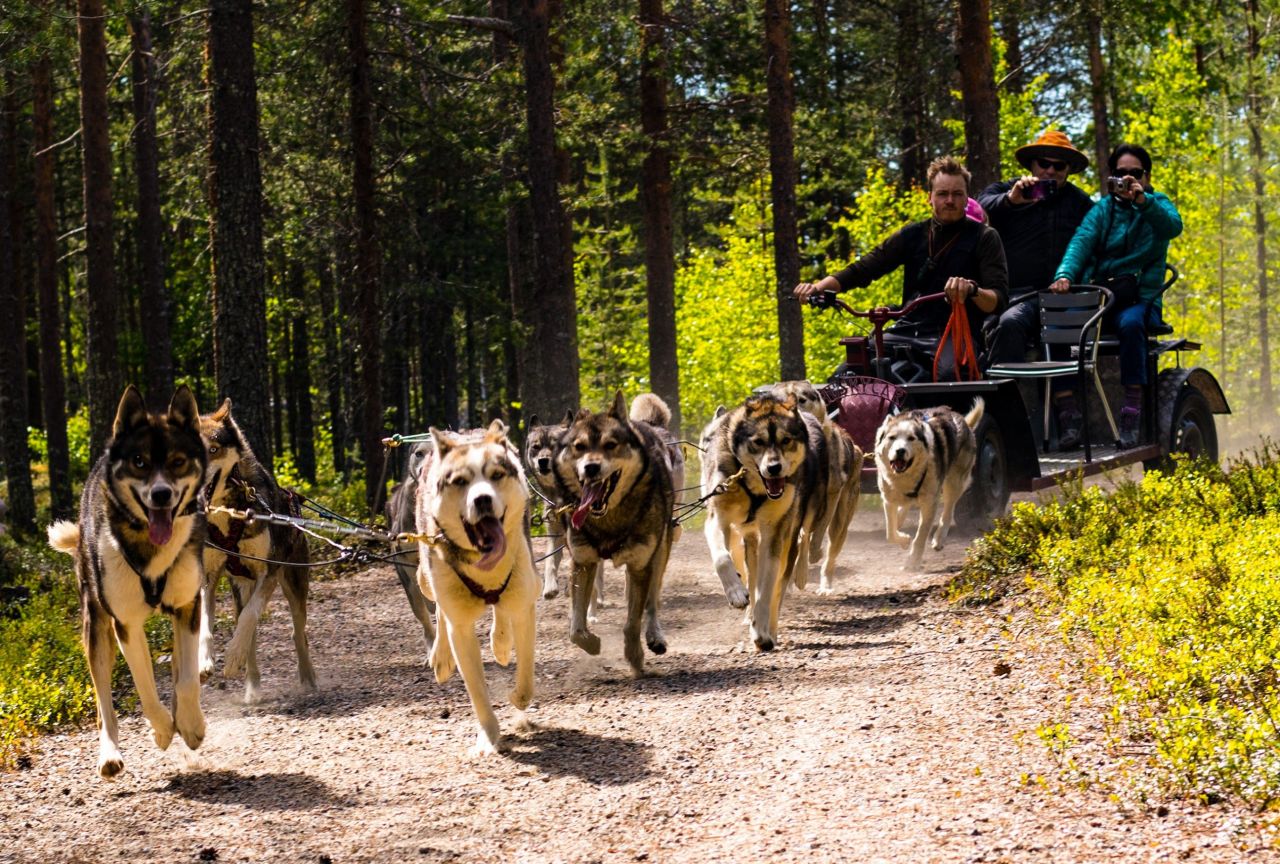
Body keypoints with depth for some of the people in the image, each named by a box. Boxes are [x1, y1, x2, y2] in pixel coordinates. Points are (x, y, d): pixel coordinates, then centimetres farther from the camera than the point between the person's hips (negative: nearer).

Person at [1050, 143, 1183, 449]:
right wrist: (1064, 274, -23)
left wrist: (1143, 200, -33)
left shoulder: (1158, 204, 10)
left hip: (1140, 298, -2)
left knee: (1131, 323, -37)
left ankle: (1132, 410, -36)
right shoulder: (1103, 209, 16)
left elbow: (1173, 226, -14)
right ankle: (1066, 409, -26)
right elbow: (1081, 241, -2)